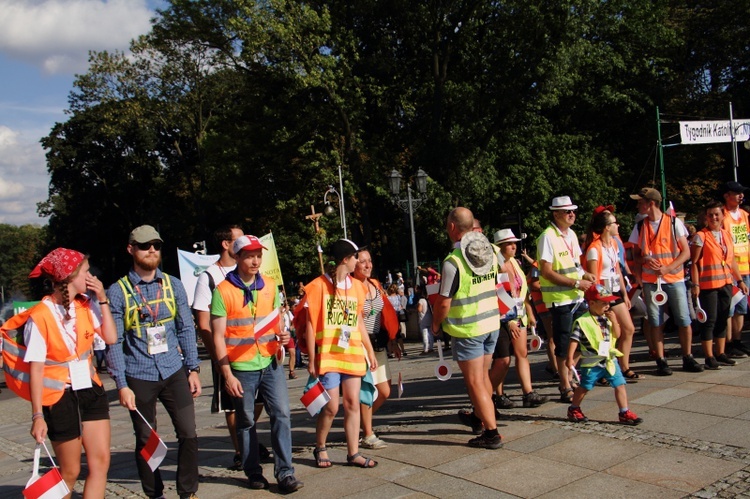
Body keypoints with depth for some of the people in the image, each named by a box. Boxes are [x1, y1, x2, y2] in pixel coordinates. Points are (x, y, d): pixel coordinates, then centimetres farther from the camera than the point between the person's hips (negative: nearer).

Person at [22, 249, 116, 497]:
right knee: (70, 472, 7)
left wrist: (102, 299, -4)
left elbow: (111, 337, -2)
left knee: (101, 462, -1)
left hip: (91, 390, 5)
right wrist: (38, 416, -15)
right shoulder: (40, 316, -13)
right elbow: (36, 369, -13)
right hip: (60, 397, -5)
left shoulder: (86, 304, 3)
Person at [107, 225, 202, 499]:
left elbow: (186, 328, 8)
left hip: (174, 372, 2)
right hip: (138, 377, -2)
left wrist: (193, 369, 4)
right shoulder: (118, 291, -5)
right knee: (146, 441, 10)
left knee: (188, 434, 0)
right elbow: (114, 342, -5)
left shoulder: (173, 285, 4)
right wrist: (122, 385, -9)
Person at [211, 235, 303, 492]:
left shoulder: (270, 285, 7)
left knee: (281, 414, -2)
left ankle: (285, 472, 6)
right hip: (241, 367, -3)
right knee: (246, 421, 9)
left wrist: (281, 335, -5)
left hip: (270, 363, 3)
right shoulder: (223, 291, -7)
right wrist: (227, 374, -12)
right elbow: (218, 336, -8)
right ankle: (253, 472, 23)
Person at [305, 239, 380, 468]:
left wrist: (370, 351, 17)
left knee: (352, 403, 5)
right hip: (328, 356, -5)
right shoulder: (319, 285, -5)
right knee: (331, 407, -3)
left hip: (353, 354, 5)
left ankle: (353, 453, 13)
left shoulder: (356, 286, 12)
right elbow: (311, 324, -4)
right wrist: (311, 359, -6)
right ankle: (320, 449, 19)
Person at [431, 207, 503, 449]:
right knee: (483, 376, 22)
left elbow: (443, 303, -17)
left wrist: (436, 324, 1)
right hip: (492, 322, 7)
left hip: (467, 329, -7)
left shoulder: (453, 262, -20)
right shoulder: (490, 252, 0)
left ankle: (492, 433, 5)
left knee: (475, 383, 3)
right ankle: (480, 417, 37)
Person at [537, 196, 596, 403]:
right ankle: (565, 388, 14)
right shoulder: (548, 237, -15)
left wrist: (585, 275, 0)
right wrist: (576, 283, -19)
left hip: (577, 297, 8)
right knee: (564, 346, 1)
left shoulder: (571, 235, 12)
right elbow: (546, 272, -19)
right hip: (559, 299, -8)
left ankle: (570, 378, 30)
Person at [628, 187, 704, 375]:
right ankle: (661, 361, 10)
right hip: (651, 281, 2)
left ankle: (688, 358, 15)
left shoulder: (674, 223, -1)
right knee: (656, 322, 2)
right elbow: (636, 255, 12)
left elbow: (686, 252, -2)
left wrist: (667, 268, -15)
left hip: (674, 279, -2)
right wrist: (645, 260, -12)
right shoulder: (640, 227, 7)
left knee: (684, 320, 0)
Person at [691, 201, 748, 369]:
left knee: (722, 319, 11)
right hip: (708, 284, -6)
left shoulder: (727, 235, 12)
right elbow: (694, 262, -10)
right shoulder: (701, 236, -7)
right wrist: (695, 284, -17)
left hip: (726, 283, 6)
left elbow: (732, 260, 17)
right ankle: (709, 357, 3)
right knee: (709, 320, -3)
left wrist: (740, 280, 15)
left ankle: (720, 354, 21)